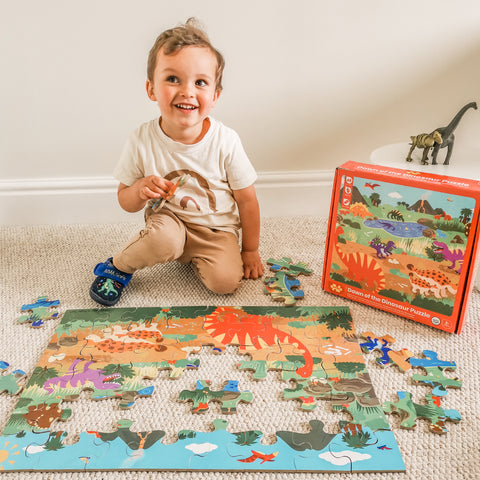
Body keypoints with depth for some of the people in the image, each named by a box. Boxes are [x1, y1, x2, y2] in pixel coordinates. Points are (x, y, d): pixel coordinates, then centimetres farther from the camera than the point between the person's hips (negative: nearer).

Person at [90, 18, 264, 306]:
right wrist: (141, 191, -25)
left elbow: (247, 200, -5)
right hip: (168, 220, 0)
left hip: (216, 230, 1)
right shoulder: (143, 141, -14)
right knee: (164, 239, -35)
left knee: (226, 280, -24)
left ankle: (193, 258, 10)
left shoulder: (225, 141, -16)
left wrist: (250, 252, 1)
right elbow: (125, 200, -1)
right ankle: (118, 266, -3)